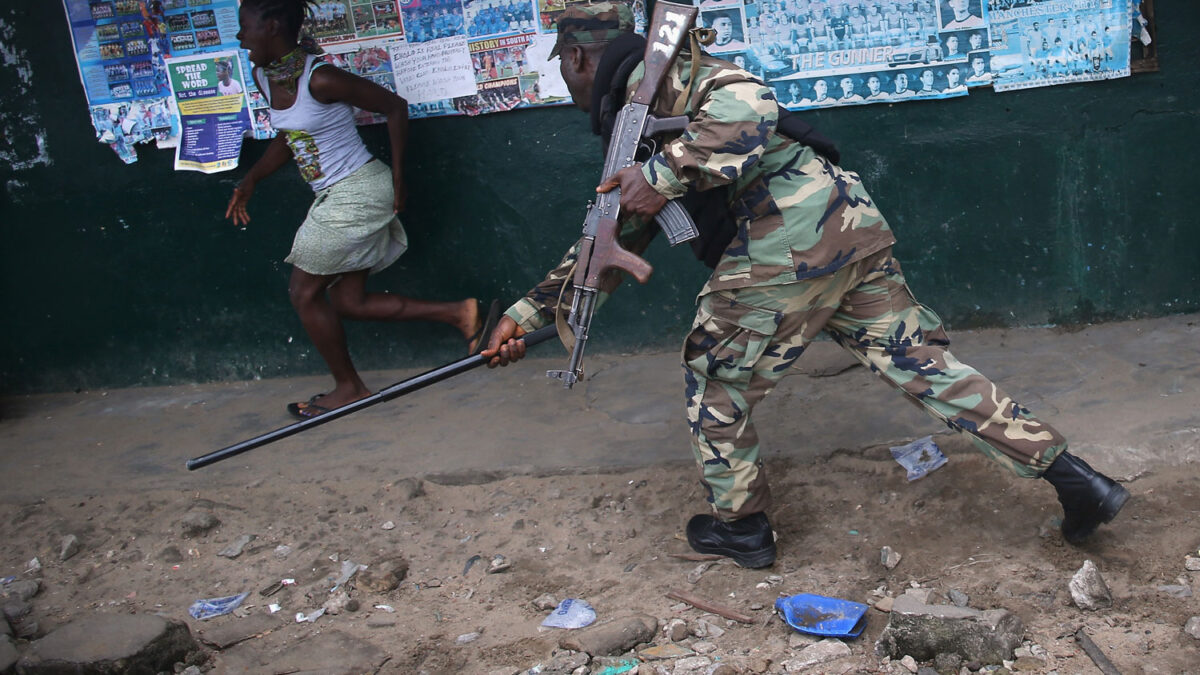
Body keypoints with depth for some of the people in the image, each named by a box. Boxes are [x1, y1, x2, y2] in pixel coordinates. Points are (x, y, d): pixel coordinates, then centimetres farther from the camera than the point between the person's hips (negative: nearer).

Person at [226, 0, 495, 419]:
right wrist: (250, 181, 9)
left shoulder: (320, 79, -22)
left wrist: (398, 178, -10)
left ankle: (348, 388, 17)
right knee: (349, 302, 10)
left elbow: (394, 106, -13)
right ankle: (457, 313, 14)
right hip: (336, 199, 9)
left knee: (304, 292, 1)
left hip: (357, 192, -9)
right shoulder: (264, 77, 4)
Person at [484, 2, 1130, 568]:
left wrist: (662, 175, -19)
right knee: (920, 360, 10)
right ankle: (1072, 477, 11)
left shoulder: (652, 73, -1)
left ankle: (739, 524, 24)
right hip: (849, 222, 10)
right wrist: (527, 313, 31)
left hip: (787, 238, -9)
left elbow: (746, 107, -21)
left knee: (714, 378, 9)